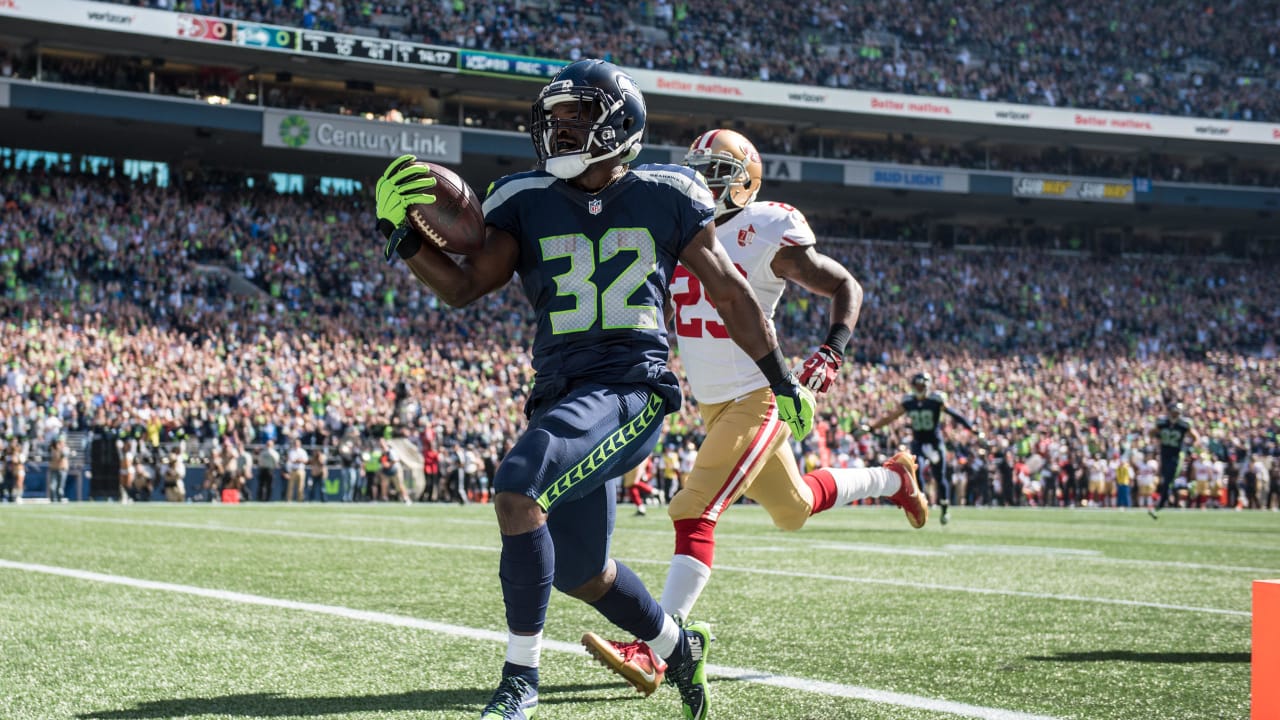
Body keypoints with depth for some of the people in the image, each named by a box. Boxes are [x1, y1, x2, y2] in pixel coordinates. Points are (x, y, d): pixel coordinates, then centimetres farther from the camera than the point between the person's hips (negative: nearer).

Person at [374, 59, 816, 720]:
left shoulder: (665, 198, 1)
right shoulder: (527, 203, 8)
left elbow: (730, 295, 10)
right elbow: (464, 286, 0)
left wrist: (783, 383, 16)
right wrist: (402, 237, -17)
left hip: (631, 388, -5)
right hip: (561, 394, 5)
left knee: (517, 490, -28)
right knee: (580, 572, 15)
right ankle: (677, 647, 44)